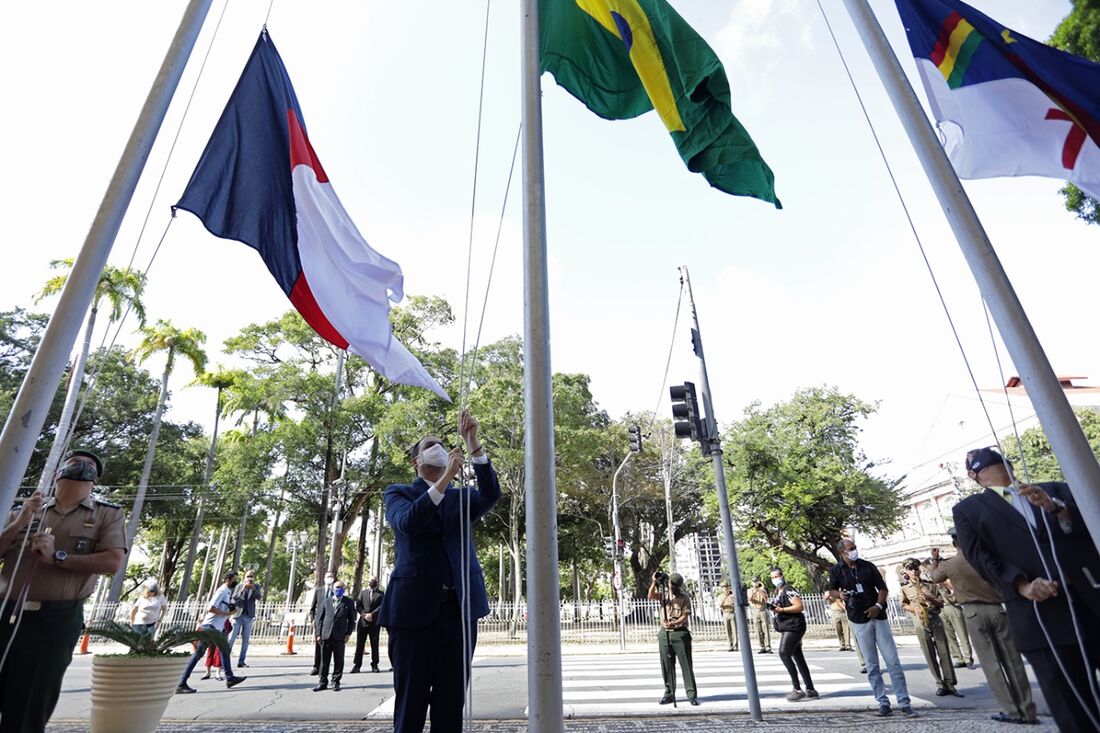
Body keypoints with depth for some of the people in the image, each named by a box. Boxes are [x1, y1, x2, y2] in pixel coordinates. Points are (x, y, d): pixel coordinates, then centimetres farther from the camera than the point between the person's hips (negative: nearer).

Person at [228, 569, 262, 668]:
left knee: (245, 640, 2)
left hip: (249, 617, 1)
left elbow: (260, 598, -8)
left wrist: (253, 588, -23)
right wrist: (242, 589, -22)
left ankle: (241, 661, 8)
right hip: (237, 615, -1)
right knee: (231, 638, -5)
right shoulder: (239, 587, 7)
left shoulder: (256, 587, 7)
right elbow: (234, 598, -7)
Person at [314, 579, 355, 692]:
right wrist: (318, 634, 1)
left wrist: (348, 633, -4)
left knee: (338, 660, 4)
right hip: (326, 635, 1)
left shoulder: (348, 602, 5)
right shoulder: (326, 601, 10)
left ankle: (335, 682, 16)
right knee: (324, 660, 7)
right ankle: (323, 682, 19)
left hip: (340, 636, -1)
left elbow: (351, 619, 5)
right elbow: (319, 618, 9)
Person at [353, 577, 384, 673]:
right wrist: (364, 615, -10)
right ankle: (357, 664, 8)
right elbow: (357, 605, 4)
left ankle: (374, 665, 12)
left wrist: (372, 614, -16)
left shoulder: (380, 594, 5)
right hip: (363, 622, 2)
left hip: (374, 623, -2)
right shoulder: (363, 592, 12)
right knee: (359, 644, 1)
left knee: (374, 644, 4)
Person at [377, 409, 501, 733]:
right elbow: (407, 523, -14)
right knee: (410, 701, 5)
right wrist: (446, 478, -24)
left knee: (451, 701, 8)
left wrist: (472, 442, -17)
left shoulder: (462, 496, 15)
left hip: (460, 606, 3)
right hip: (415, 606, -2)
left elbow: (491, 495, -7)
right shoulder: (399, 492, 8)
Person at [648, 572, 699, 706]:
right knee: (667, 665, 8)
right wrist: (654, 582, -27)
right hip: (664, 633, 3)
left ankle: (692, 694, 7)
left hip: (680, 633, -3)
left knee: (686, 665, 0)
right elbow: (651, 596, -12)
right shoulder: (663, 594, 6)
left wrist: (674, 623, -26)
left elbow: (685, 615, -10)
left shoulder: (684, 598, 0)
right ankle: (669, 693, 18)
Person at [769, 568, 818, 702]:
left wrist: (781, 609, -24)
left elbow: (799, 606, -22)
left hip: (794, 627, -10)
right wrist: (774, 609, 5)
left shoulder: (789, 591, -12)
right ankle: (810, 690, 20)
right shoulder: (777, 593, 16)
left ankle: (797, 689, -10)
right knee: (798, 658, 13)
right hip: (786, 628, 10)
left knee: (784, 654, -16)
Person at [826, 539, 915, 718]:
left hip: (878, 616, 1)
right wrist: (840, 594, -17)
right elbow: (832, 591, 5)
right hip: (858, 621, -1)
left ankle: (905, 702, 9)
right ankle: (883, 702, 13)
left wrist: (878, 605, -11)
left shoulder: (868, 566, 0)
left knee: (893, 660, 2)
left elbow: (882, 587, 5)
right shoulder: (836, 570, -3)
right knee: (871, 664, 5)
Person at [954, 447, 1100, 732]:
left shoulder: (1056, 490, 18)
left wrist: (1054, 507, -12)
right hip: (1041, 617, -2)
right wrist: (1022, 586, -15)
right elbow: (980, 558, 0)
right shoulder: (967, 510, 10)